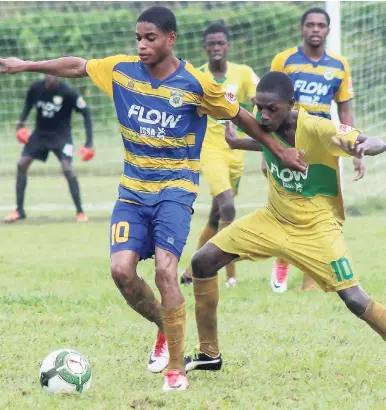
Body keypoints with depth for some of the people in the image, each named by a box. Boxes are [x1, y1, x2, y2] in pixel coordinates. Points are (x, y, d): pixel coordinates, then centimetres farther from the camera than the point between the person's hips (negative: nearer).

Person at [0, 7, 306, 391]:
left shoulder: (196, 83, -11)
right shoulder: (122, 70, -1)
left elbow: (239, 115, 2)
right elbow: (77, 66, 13)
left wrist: (279, 150, 8)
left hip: (175, 190, -4)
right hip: (132, 191, 4)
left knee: (165, 270, -21)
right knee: (122, 270, -13)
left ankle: (176, 369, -10)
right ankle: (164, 326, 18)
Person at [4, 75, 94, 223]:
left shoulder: (68, 93, -22)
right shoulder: (36, 88, -11)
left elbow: (86, 113, -14)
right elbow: (28, 105, 10)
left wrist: (89, 143, -20)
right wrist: (21, 123, -8)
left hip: (61, 135, -4)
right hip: (40, 133, 4)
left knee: (67, 169, -21)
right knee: (21, 164, -4)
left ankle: (80, 212, -7)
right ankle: (19, 210, 9)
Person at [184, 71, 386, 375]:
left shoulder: (318, 129, -26)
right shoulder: (264, 124, -9)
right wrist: (235, 143, 9)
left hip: (316, 228, -6)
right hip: (273, 218, 6)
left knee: (355, 301, -17)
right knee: (203, 261, -1)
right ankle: (209, 354, 12)